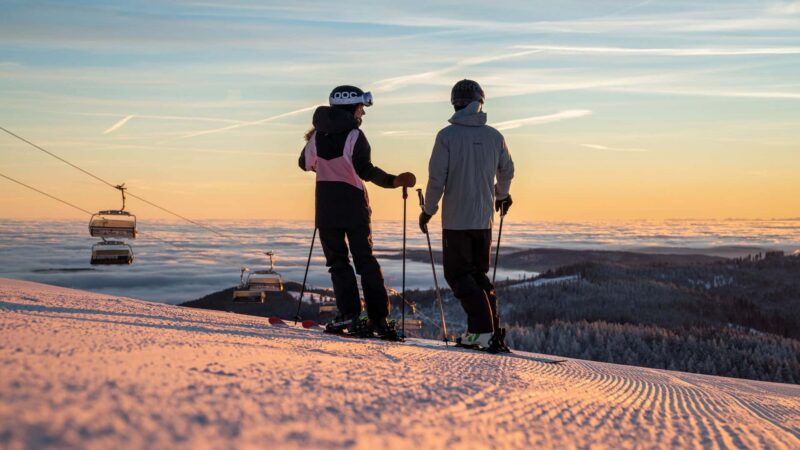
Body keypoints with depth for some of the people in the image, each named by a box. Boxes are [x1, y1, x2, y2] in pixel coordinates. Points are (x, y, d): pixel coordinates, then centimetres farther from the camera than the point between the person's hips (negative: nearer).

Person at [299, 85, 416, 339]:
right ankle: (378, 317, 1)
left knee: (337, 262, 10)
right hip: (353, 207, -3)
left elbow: (305, 163, 18)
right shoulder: (354, 135, -10)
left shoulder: (318, 135, 4)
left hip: (326, 208, 3)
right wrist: (393, 181, -24)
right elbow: (366, 170, -20)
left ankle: (349, 314, -2)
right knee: (365, 261, 6)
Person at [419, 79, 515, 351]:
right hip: (484, 218, 4)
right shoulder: (494, 136, 3)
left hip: (455, 219, -4)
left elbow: (437, 177, -11)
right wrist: (502, 195, 39)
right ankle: (491, 331, 10)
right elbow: (507, 170, 18)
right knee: (479, 274, 17)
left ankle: (483, 330, -12)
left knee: (458, 275, 2)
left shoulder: (447, 135, -10)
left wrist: (428, 210, 3)